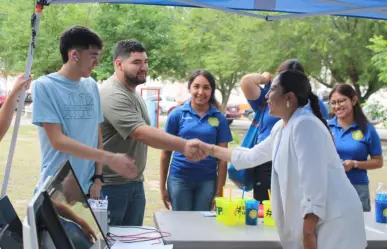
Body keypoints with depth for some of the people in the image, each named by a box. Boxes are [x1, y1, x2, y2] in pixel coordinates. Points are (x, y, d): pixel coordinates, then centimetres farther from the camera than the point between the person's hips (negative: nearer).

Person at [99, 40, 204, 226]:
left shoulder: (132, 93, 12)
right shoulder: (113, 95, -21)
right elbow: (142, 133, -32)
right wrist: (184, 145, -41)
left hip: (135, 183, 9)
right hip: (110, 185, -9)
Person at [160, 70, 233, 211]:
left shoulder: (219, 118, 1)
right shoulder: (177, 114, -2)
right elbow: (166, 152, 2)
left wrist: (219, 191, -2)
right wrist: (162, 186, 0)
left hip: (207, 181, 1)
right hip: (179, 178, -1)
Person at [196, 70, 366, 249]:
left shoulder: (305, 125, -18)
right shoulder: (281, 128, 11)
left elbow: (314, 183, -23)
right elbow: (253, 156, 26)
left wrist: (308, 232, -21)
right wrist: (212, 150, 31)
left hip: (334, 220, -9)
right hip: (316, 220, 9)